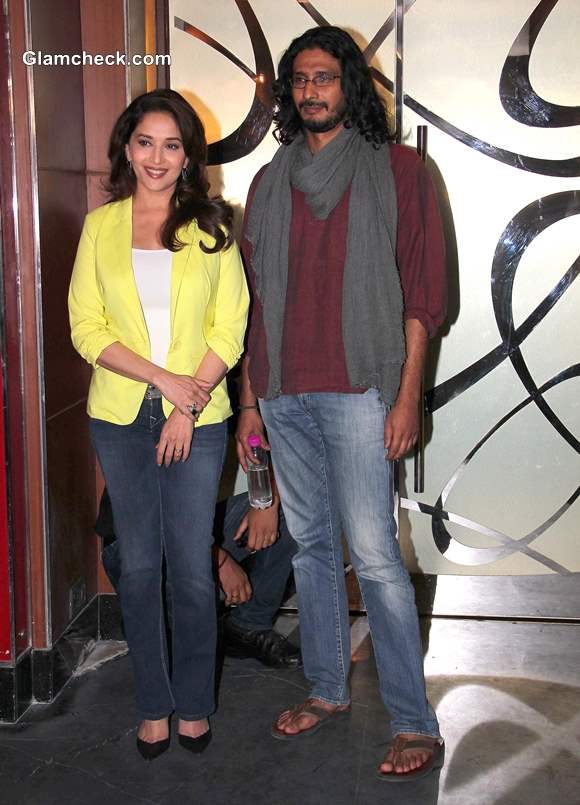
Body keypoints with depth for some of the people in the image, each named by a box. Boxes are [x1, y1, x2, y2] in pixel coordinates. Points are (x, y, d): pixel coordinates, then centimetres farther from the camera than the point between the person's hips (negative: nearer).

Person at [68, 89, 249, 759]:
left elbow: (230, 328, -1)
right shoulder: (100, 225, 6)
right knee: (138, 566, 8)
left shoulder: (211, 226, 3)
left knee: (193, 569, 2)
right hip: (120, 415, 1)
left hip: (197, 419, -1)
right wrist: (162, 378, -12)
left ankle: (194, 704, 21)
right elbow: (86, 328, 0)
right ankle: (154, 705, 24)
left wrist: (188, 408, -10)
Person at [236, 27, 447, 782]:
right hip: (284, 394, 5)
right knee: (311, 545, 12)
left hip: (358, 391, -5)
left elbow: (422, 289, -4)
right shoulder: (271, 182, 15)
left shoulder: (395, 169, 1)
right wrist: (250, 400, 13)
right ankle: (327, 690, 26)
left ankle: (415, 725, 2)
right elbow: (254, 300, 16)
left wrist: (408, 396, -11)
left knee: (374, 555, -8)